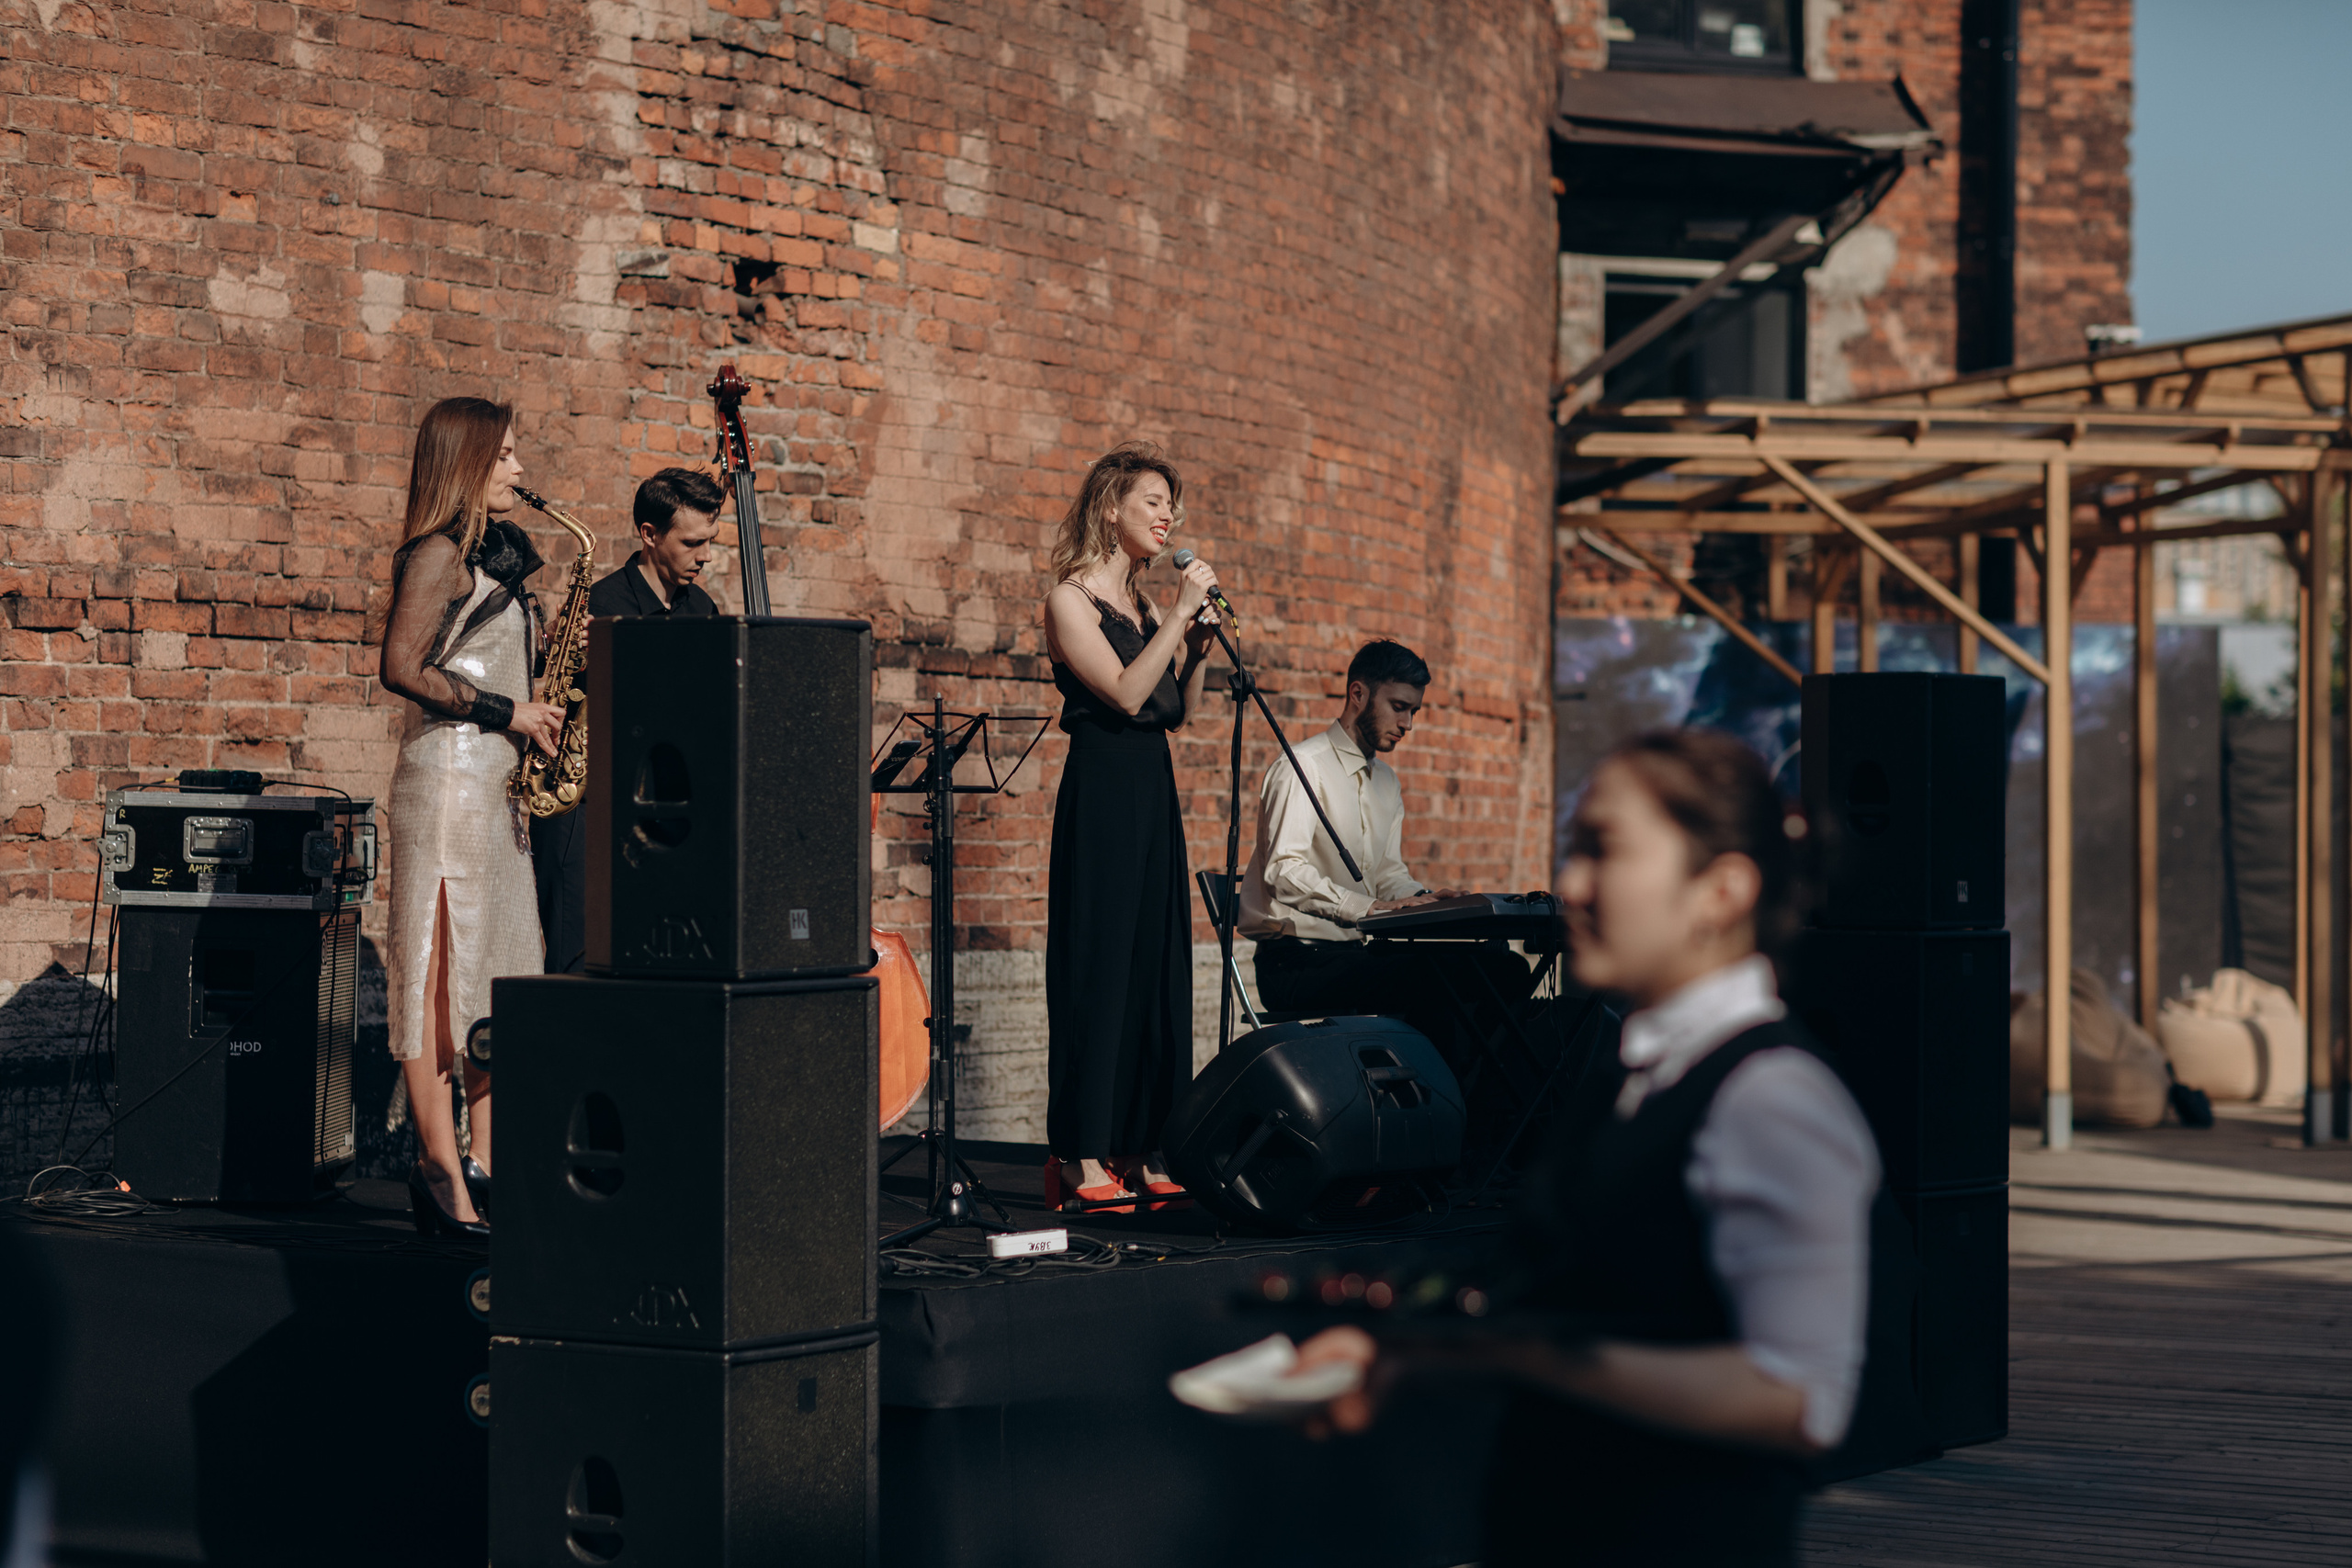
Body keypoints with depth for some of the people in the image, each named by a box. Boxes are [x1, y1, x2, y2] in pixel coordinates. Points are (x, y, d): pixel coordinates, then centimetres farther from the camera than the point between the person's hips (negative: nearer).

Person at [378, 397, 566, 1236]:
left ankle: (482, 1166, 13)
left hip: (498, 784, 10)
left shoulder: (493, 556, 18)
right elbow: (401, 667, -18)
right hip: (449, 780, -10)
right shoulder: (437, 554, -9)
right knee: (442, 976, -8)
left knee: (500, 978, 9)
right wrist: (506, 712, -15)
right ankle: (441, 1174, -7)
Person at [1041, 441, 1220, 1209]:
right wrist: (1181, 614, -17)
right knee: (1098, 963, -8)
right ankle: (1082, 1154, -5)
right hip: (1101, 789, -8)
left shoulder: (1142, 604, 16)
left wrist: (1199, 644, 1)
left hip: (1155, 791, 8)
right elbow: (1124, 692, -17)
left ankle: (1138, 1147, 10)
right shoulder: (1070, 600, -6)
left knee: (1158, 964, 6)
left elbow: (1178, 709, 15)